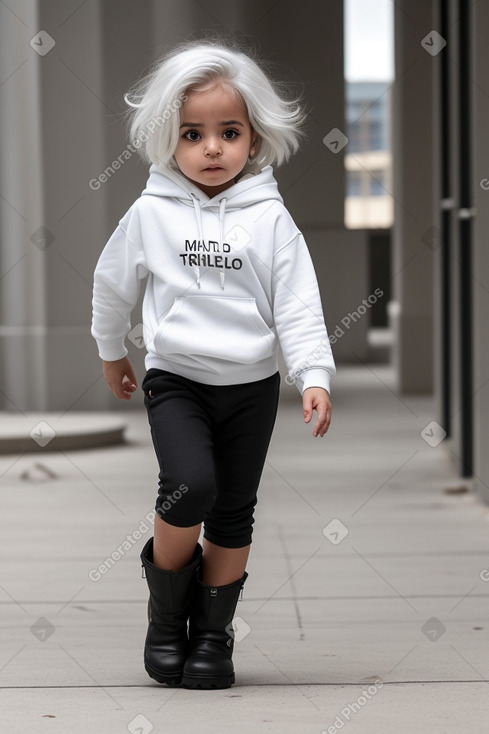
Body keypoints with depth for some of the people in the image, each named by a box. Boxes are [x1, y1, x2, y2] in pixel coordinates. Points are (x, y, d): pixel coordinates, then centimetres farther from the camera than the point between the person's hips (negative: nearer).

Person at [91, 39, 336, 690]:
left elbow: (299, 305, -6)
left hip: (252, 385, 2)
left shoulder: (270, 219, -5)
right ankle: (167, 607, 2)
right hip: (176, 378, -1)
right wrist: (112, 352, 21)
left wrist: (315, 376, -16)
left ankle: (214, 631, 23)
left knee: (234, 513, 7)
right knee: (190, 484, -22)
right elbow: (112, 283, 11)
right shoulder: (151, 213, -4)